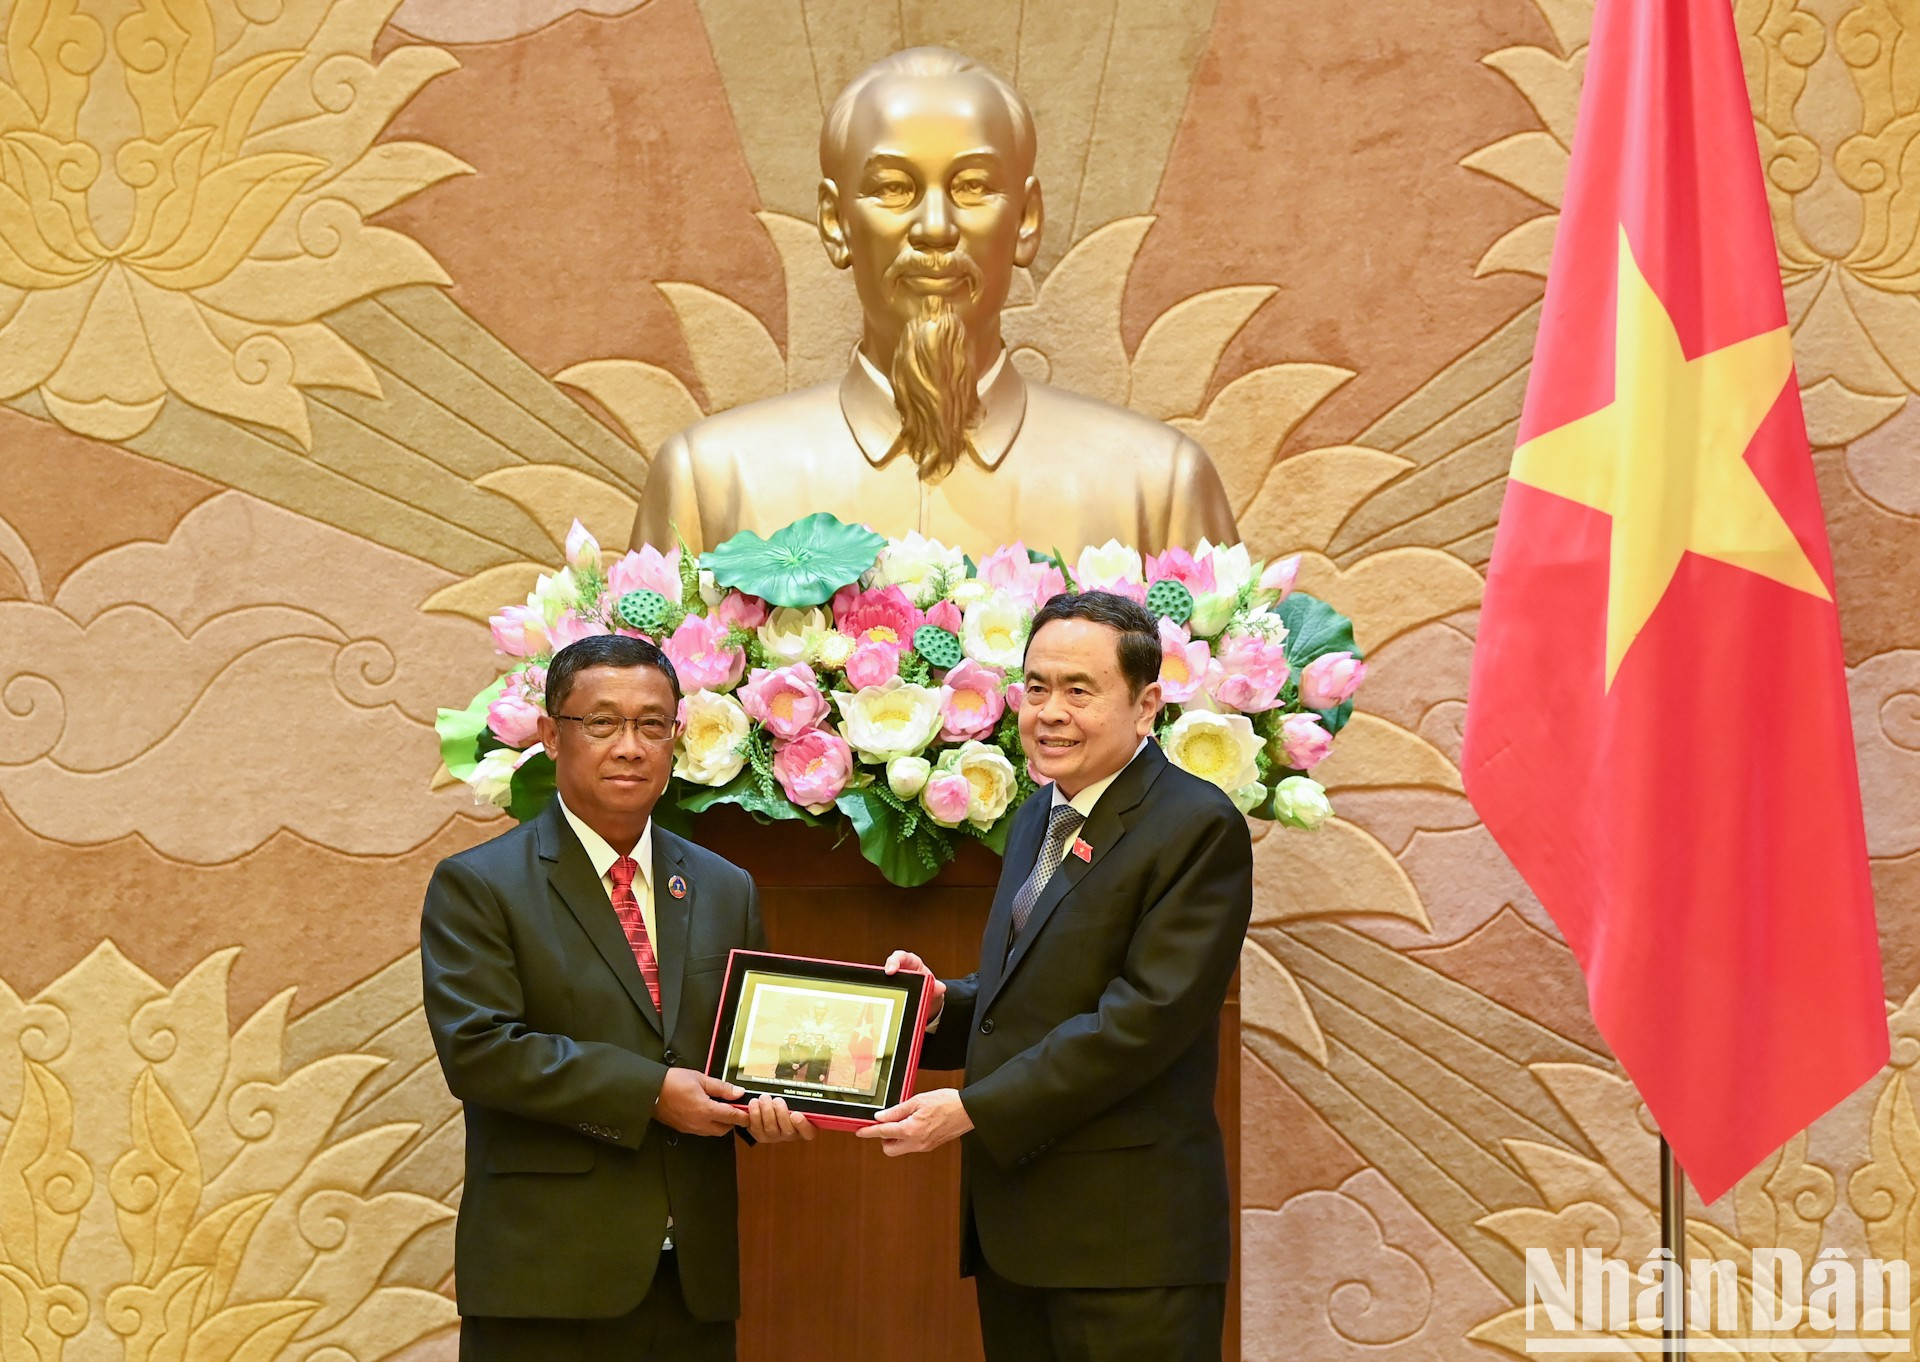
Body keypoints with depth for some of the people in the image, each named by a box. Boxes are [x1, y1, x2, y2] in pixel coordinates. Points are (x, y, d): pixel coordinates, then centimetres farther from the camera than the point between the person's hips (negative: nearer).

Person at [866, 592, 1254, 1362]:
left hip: (1129, 1239, -8)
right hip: (1013, 1229, 8)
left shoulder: (1197, 828, -11)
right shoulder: (1040, 817, 17)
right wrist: (942, 1005, 3)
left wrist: (971, 1109, -18)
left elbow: (1145, 1016, -19)